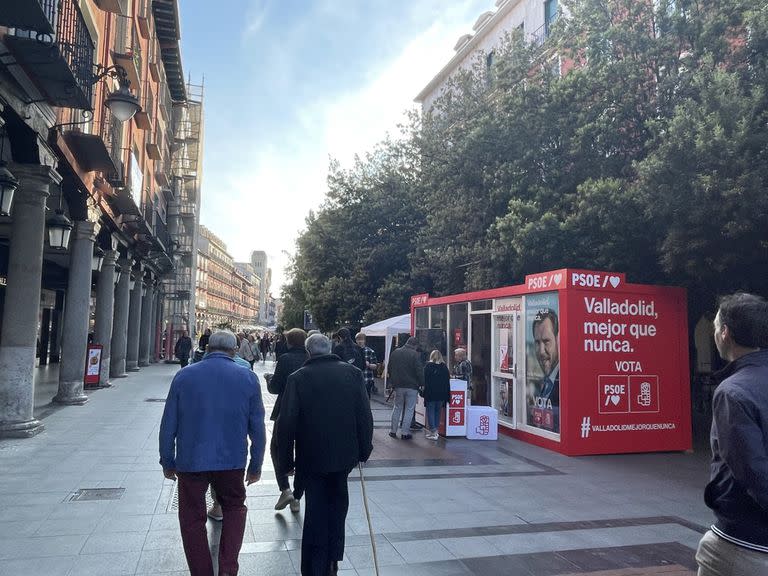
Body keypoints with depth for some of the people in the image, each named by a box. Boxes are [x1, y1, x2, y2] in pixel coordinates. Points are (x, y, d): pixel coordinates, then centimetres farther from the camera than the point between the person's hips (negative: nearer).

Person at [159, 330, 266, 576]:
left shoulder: (184, 376, -4)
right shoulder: (248, 378, -4)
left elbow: (168, 425, 0)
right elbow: (257, 428, -1)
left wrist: (168, 462, 12)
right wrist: (256, 465, 9)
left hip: (190, 461, 0)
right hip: (232, 461, 1)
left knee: (192, 519, 15)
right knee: (234, 508, 21)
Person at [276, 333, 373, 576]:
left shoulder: (298, 378, -10)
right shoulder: (352, 372, -4)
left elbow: (286, 423, -11)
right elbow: (365, 416, -3)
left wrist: (286, 460, -1)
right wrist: (364, 450, 7)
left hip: (312, 456, -2)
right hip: (345, 454, 2)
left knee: (316, 512, 10)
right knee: (337, 503, 21)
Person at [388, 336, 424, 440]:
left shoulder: (395, 352, 7)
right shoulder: (415, 354, -12)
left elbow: (390, 369, 14)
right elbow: (420, 372, -14)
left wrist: (393, 383, 21)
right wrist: (422, 384, -3)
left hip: (398, 386, 5)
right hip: (412, 386, -5)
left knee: (397, 408, 16)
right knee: (409, 409, 4)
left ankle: (393, 430, 17)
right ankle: (405, 432, 4)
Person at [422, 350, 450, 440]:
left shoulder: (428, 366, -3)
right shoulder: (444, 367, 7)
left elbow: (425, 380, -5)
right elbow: (447, 382, 7)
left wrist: (423, 392, -1)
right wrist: (447, 396, 11)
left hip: (430, 393, -3)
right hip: (441, 394, 4)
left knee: (430, 412, 0)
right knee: (437, 412, 13)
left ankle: (433, 432, -6)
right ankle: (435, 430, 16)